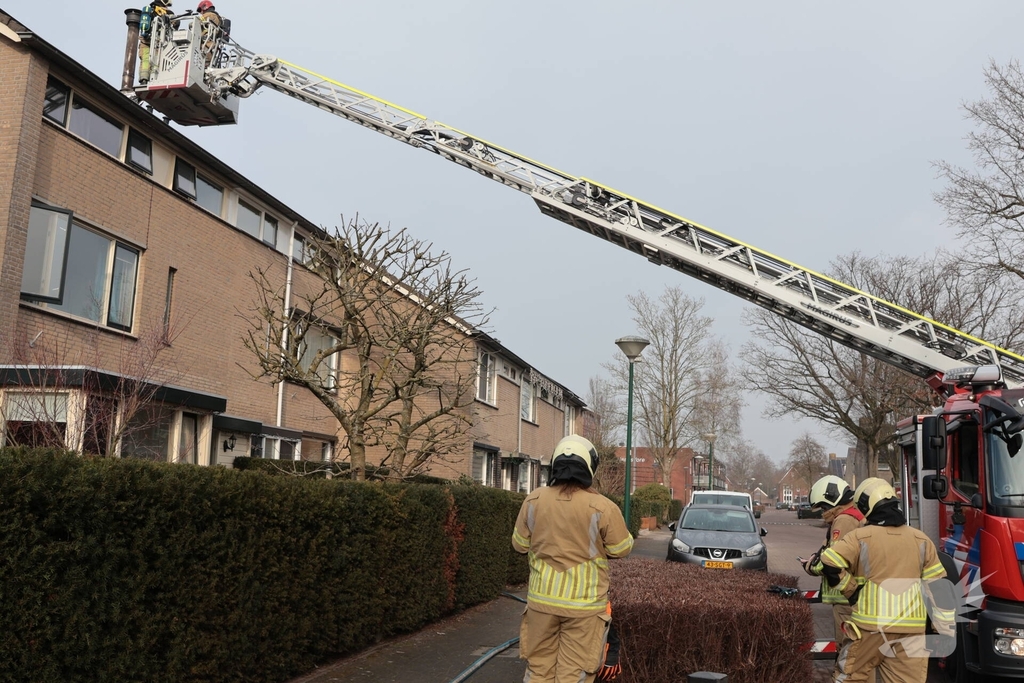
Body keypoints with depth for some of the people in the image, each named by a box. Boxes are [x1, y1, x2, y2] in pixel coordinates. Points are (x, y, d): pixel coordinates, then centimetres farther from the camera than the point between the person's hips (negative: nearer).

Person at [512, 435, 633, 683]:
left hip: (542, 599, 3)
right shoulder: (603, 508, -14)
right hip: (584, 603, -3)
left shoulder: (533, 501, -4)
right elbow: (621, 549, -2)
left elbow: (519, 544, 7)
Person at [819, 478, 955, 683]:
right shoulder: (921, 540, 8)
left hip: (870, 625, -3)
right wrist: (946, 630, 11)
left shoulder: (861, 537, -4)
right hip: (911, 629, 3)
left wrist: (852, 590, 1)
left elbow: (830, 563, -14)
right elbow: (938, 587, 8)